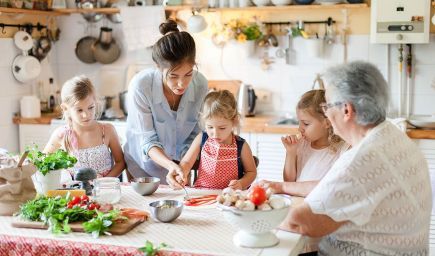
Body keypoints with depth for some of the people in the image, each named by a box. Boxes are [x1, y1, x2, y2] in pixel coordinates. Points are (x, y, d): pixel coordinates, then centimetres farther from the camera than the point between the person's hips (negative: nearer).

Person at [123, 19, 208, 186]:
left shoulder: (200, 85, -18)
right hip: (143, 167, -2)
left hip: (181, 163, 2)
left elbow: (195, 134, -6)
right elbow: (147, 141, -21)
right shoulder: (140, 85, -26)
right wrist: (170, 165, -37)